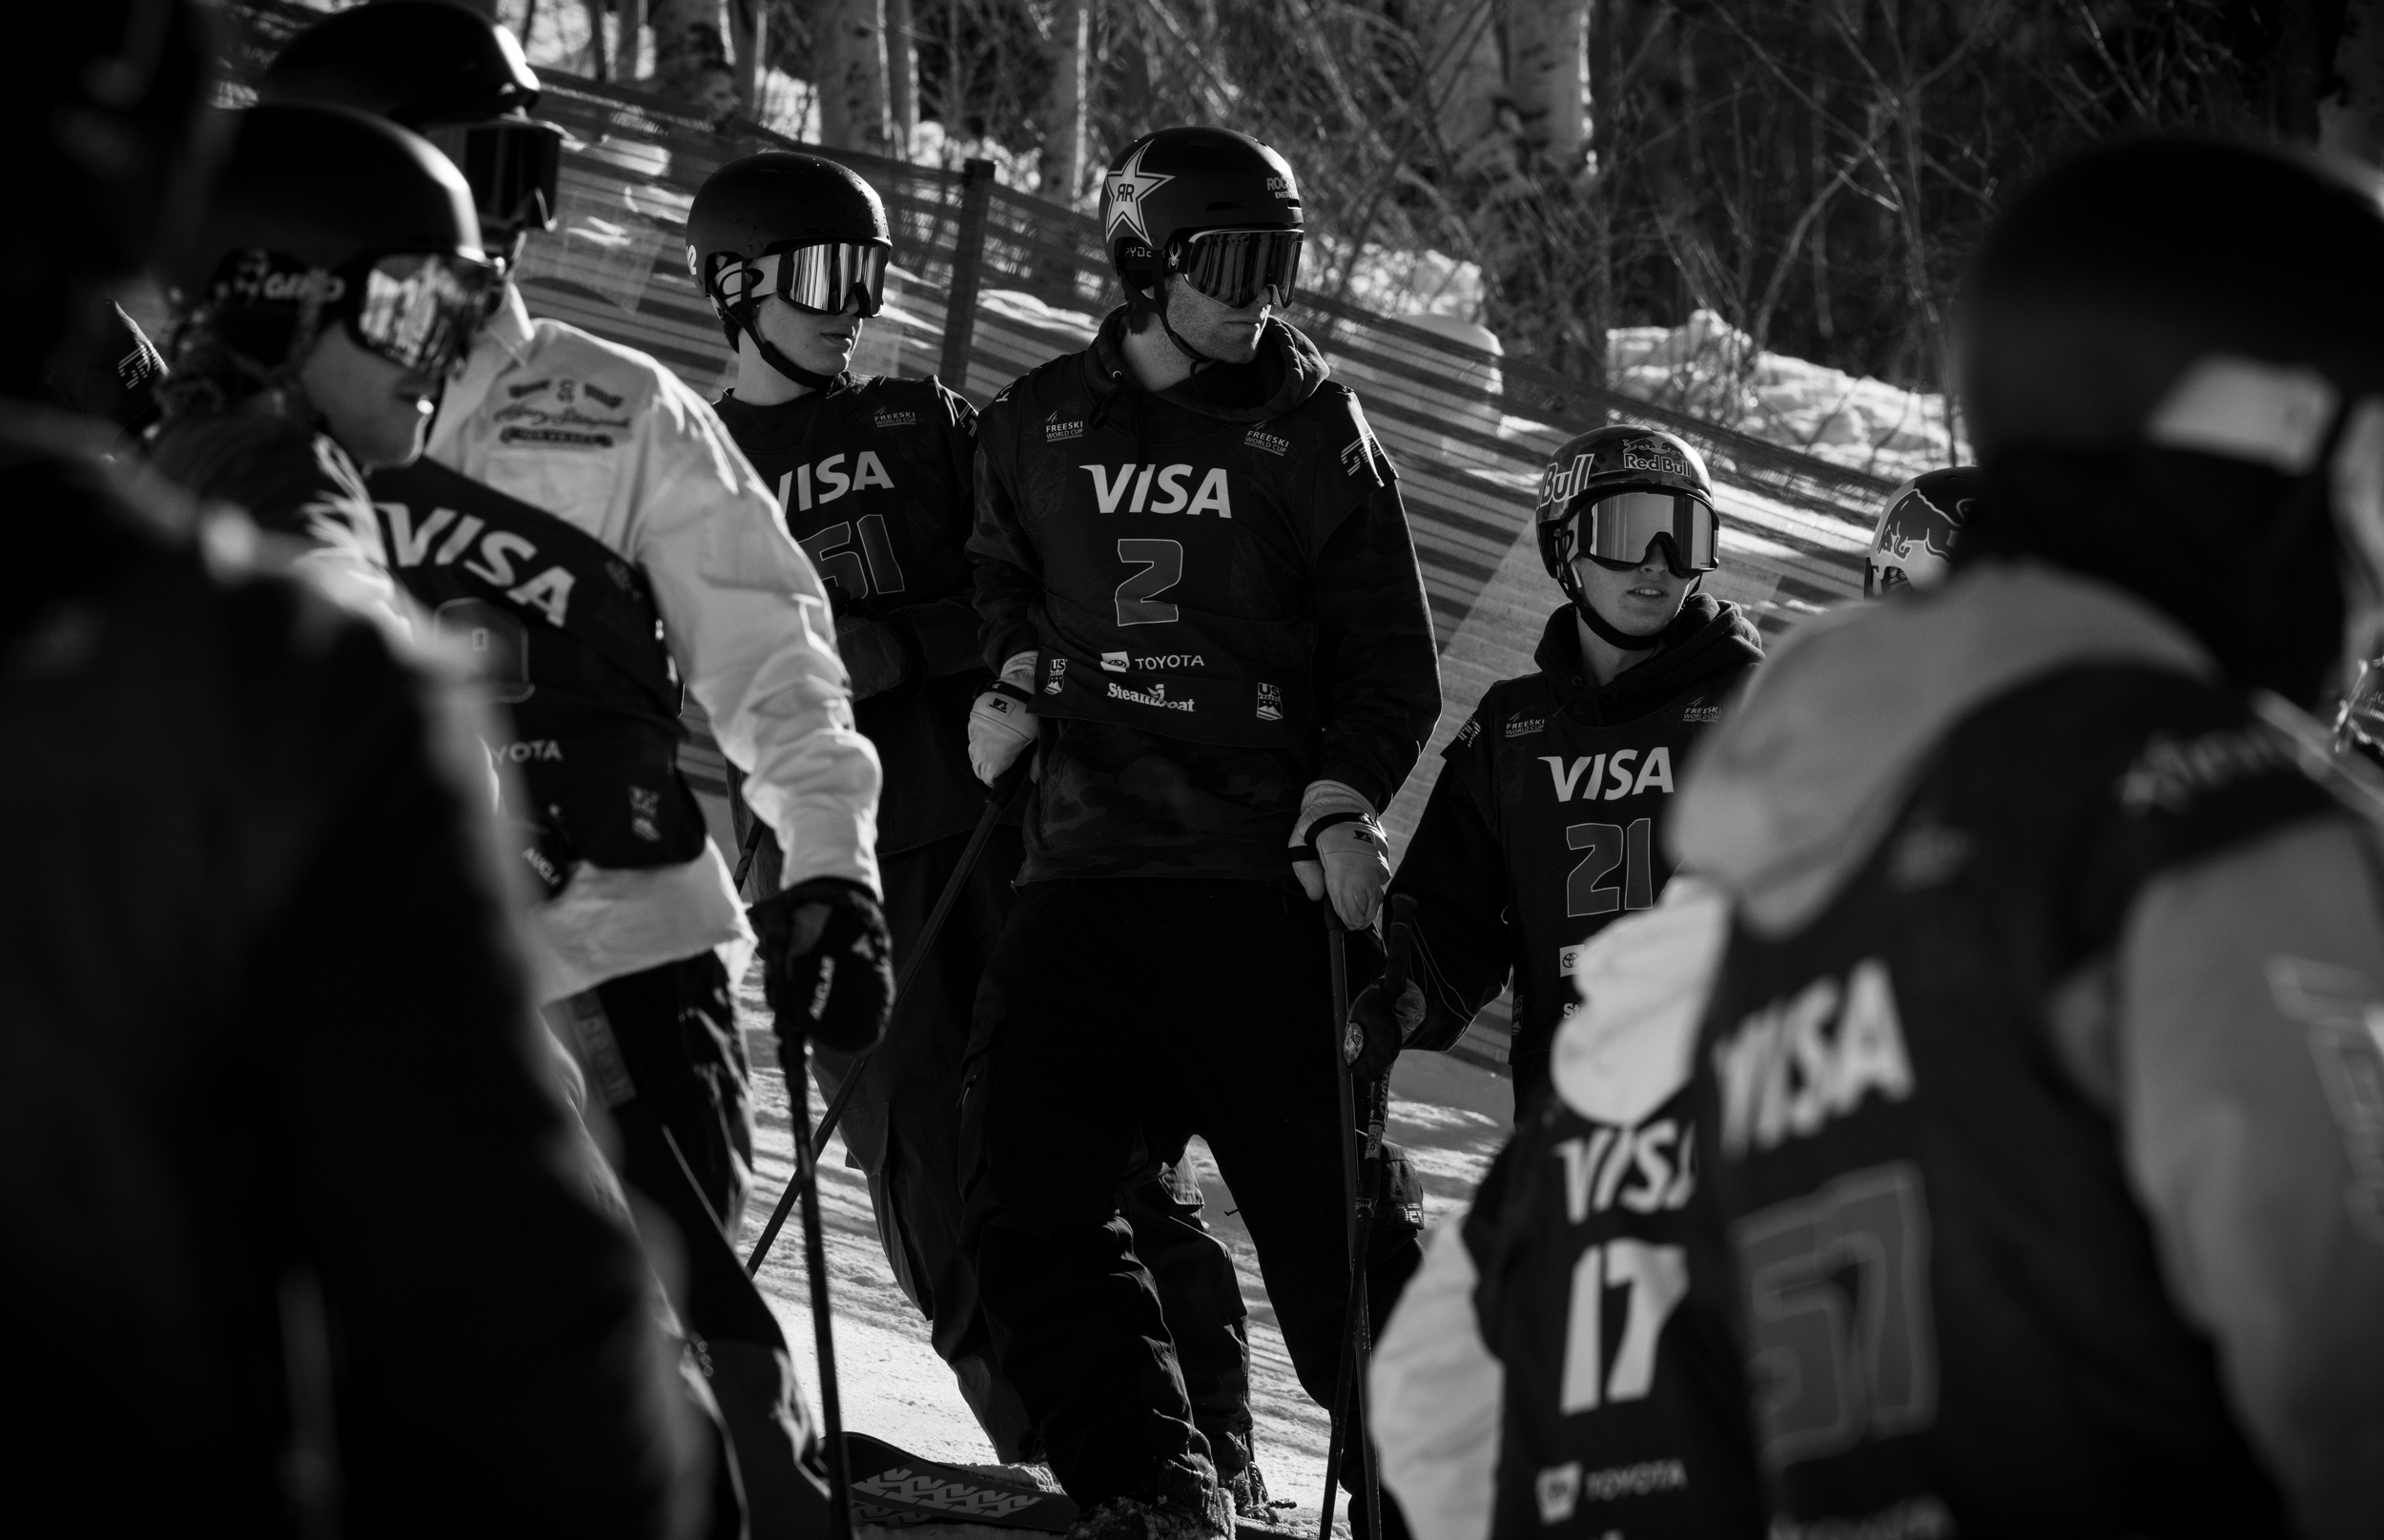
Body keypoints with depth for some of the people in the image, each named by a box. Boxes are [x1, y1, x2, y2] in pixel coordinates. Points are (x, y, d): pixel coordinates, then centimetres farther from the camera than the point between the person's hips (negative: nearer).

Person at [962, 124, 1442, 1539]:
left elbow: (1393, 661, 5)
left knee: (1324, 1203, -6)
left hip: (1265, 876, -3)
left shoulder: (1312, 430, 3)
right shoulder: (1038, 427, 10)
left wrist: (1344, 798, -10)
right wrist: (1012, 680, 8)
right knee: (1026, 1195, -5)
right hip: (1087, 865, 3)